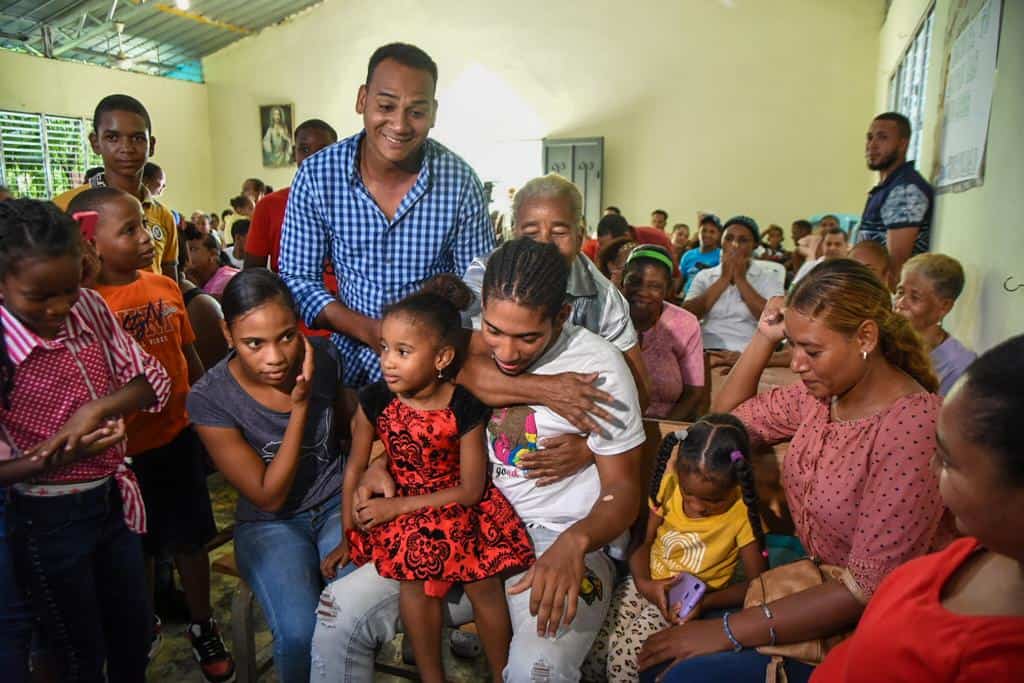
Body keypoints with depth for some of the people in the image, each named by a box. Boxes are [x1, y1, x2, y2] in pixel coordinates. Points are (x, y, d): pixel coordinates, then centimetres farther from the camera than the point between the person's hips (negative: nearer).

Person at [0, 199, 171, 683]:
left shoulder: (89, 307, -9)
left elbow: (151, 380, -4)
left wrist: (96, 409, -19)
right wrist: (54, 462, -31)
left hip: (115, 498, 5)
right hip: (48, 521, -4)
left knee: (135, 633, 23)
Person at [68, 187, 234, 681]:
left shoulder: (166, 288, 0)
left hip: (179, 436, 4)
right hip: (124, 449, -4)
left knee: (190, 539, 15)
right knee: (138, 547, 16)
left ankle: (202, 628, 35)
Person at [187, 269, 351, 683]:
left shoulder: (322, 357, -10)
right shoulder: (210, 399, -18)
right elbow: (269, 497, -16)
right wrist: (300, 405, -24)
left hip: (337, 504, 2)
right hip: (270, 524, -2)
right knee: (301, 633, -26)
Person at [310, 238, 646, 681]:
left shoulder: (598, 366, -14)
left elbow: (623, 487, -7)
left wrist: (574, 542, -28)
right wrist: (380, 465, -6)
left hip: (565, 540, -4)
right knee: (339, 613, -10)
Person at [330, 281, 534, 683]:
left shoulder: (465, 408, -18)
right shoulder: (375, 400, -11)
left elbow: (471, 490, -13)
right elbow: (355, 467, 0)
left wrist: (399, 506, -14)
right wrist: (348, 537, 4)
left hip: (458, 506, -1)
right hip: (398, 507, 2)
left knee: (484, 581, -15)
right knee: (418, 575, -19)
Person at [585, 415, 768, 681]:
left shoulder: (743, 513, -17)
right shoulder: (669, 485, -10)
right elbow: (642, 542, -3)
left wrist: (706, 603, -23)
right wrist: (644, 583, -21)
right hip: (648, 584, 3)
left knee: (625, 657, -22)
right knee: (592, 652, -12)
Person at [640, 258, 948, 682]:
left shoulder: (911, 426, -26)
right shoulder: (821, 391, -4)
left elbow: (868, 588, -25)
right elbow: (726, 418, 11)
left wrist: (729, 630, -23)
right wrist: (764, 338, -3)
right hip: (815, 579, 7)